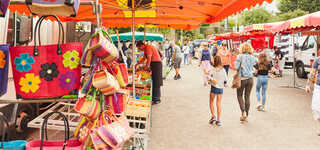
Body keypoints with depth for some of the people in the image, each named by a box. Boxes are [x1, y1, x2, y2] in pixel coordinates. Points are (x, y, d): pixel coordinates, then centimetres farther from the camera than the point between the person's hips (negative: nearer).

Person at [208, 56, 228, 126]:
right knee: (218, 104, 9)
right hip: (221, 88, 3)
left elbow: (209, 76, -22)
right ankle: (218, 120, 7)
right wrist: (225, 84, 21)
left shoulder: (212, 69, -7)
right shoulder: (223, 70, 0)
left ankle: (213, 116, 3)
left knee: (211, 102, 15)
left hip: (214, 87, -3)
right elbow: (225, 79, 6)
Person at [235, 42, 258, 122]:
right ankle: (246, 115, 15)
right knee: (247, 96, 10)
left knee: (240, 96, 10)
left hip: (242, 78, -3)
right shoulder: (253, 57, 3)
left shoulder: (240, 56, -9)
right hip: (250, 78, 4)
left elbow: (236, 67, -14)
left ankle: (243, 111, -8)